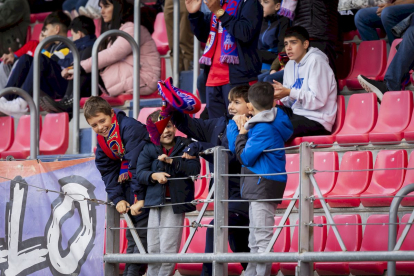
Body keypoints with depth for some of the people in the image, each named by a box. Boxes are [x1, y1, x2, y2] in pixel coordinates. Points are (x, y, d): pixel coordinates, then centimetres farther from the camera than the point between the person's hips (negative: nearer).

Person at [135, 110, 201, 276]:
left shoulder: (185, 146, 2)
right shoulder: (149, 149, 6)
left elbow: (195, 169, -8)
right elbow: (140, 173, 2)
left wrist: (171, 161, -14)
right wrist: (154, 176, -18)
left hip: (175, 203, -3)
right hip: (155, 202, 3)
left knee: (168, 248, -7)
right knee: (153, 248, 7)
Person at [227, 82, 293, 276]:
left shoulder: (263, 128, -15)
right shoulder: (268, 123, 14)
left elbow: (245, 157, -13)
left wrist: (241, 133, -2)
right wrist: (241, 128, 7)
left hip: (264, 186, -11)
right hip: (259, 188, 11)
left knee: (263, 239, -12)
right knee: (255, 241, 14)